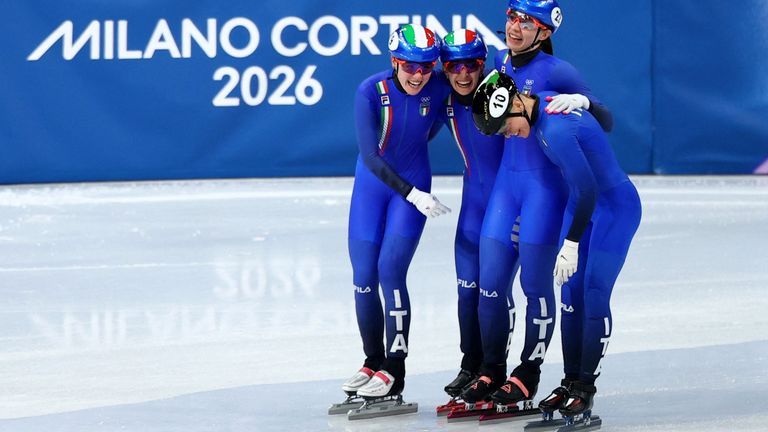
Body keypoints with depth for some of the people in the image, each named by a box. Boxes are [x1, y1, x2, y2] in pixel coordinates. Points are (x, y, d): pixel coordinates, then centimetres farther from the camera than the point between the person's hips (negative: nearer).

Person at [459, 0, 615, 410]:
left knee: (535, 284, -1)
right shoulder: (501, 61, 8)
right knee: (490, 281, 4)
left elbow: (605, 122, -11)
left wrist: (581, 100, -29)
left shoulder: (555, 71, -11)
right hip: (506, 181, 6)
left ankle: (527, 376, 10)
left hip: (546, 185, -6)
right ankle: (491, 371, 16)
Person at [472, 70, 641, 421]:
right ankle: (571, 382, 10)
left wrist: (571, 244, -21)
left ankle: (586, 386, -5)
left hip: (616, 206, -9)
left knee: (594, 294, -11)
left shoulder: (555, 130, -30)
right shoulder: (544, 105, -3)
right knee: (571, 295, 5)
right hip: (583, 203, 9)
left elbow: (587, 188, -28)